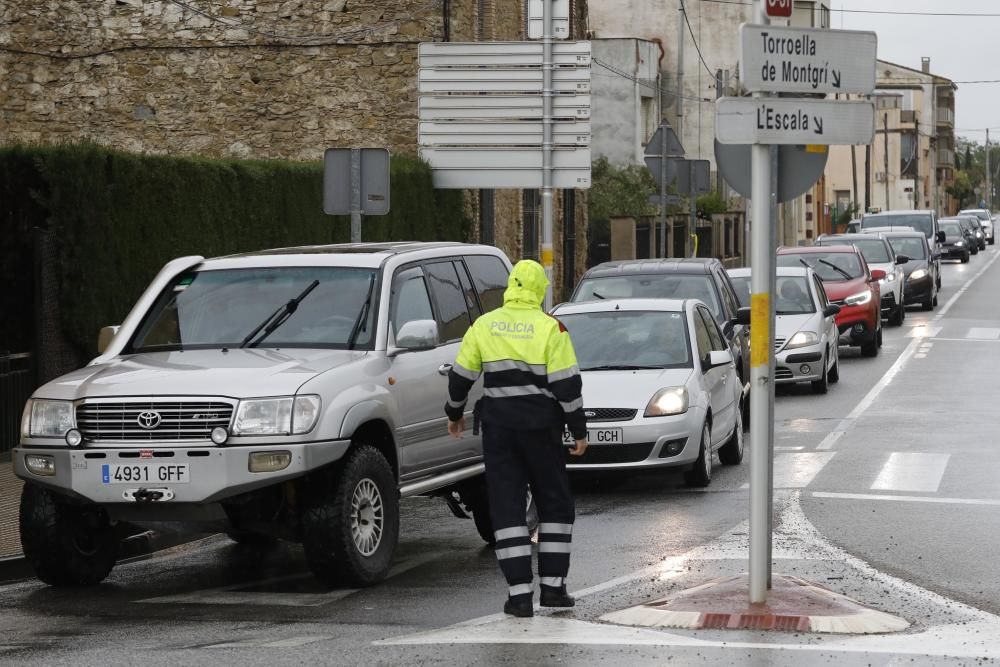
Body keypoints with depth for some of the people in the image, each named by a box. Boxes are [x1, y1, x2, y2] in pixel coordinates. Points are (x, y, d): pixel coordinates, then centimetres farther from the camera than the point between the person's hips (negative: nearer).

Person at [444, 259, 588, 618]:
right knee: (554, 504, 13)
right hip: (540, 427, -2)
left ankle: (520, 593, -3)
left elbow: (461, 376, 6)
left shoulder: (484, 326, 2)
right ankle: (552, 585, 9)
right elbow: (567, 384, -10)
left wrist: (455, 413, 23)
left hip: (498, 427, 2)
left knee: (507, 508, 3)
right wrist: (579, 430, -2)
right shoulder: (550, 329, -7)